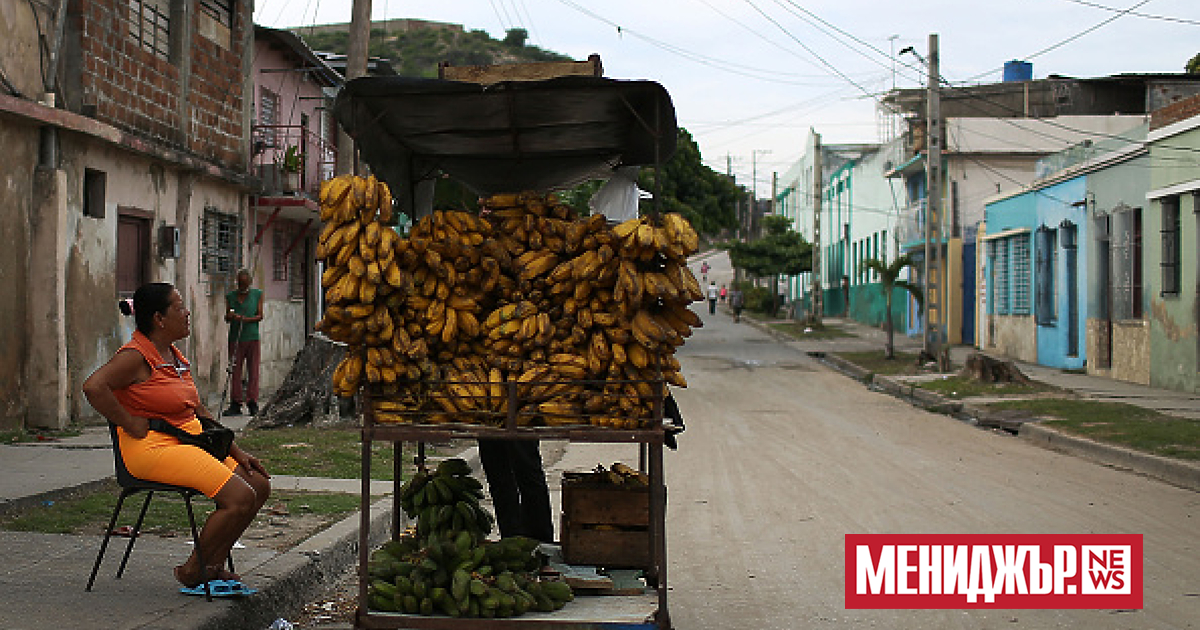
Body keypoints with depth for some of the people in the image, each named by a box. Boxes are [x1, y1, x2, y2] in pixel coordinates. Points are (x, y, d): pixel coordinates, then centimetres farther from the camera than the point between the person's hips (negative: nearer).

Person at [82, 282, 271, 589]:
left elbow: (199, 412, 22)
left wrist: (236, 451, 16)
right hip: (152, 448, -10)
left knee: (260, 485, 4)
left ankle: (213, 565, 10)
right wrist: (132, 425, -21)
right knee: (240, 497, -20)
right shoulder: (136, 356, -12)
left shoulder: (175, 356, 16)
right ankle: (192, 571, -3)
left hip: (191, 442, 10)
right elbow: (93, 386, -28)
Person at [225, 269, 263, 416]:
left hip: (253, 338, -1)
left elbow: (260, 316, 1)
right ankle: (236, 403, 2)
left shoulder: (257, 294, 6)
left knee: (253, 371, -2)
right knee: (235, 370, -1)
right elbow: (227, 317, 11)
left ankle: (252, 403, 2)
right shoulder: (230, 296, 10)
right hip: (235, 338, 1)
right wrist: (229, 316, -13)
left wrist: (245, 319, -16)